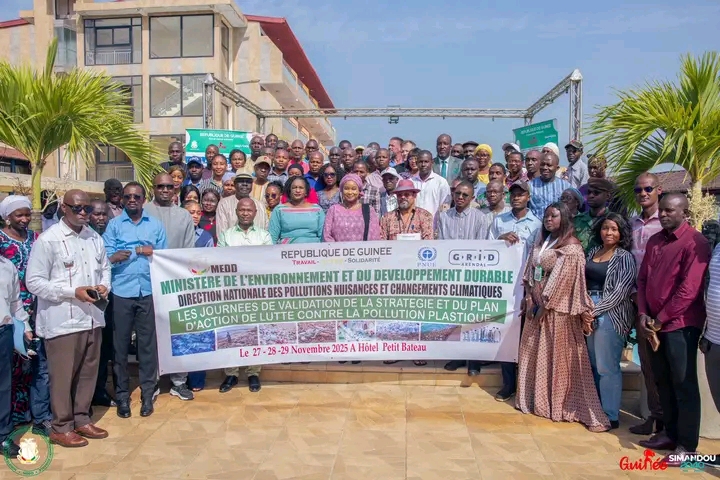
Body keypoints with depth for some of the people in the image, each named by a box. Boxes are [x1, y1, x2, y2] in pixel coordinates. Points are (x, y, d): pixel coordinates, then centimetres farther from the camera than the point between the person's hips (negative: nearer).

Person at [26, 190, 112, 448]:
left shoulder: (95, 237, 8)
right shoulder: (47, 240, -10)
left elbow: (104, 267, 17)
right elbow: (34, 282, -11)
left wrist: (104, 285, -5)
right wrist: (73, 292, -18)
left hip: (92, 317, 6)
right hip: (62, 321, -6)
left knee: (88, 372, 15)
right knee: (62, 376, 5)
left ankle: (81, 419, 31)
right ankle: (61, 428, 20)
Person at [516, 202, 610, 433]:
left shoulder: (571, 246, -10)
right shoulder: (540, 241, 12)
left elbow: (562, 280, -15)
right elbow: (530, 273, 10)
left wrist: (545, 305, -15)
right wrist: (530, 300, 0)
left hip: (557, 308, -7)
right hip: (537, 304, 7)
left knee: (557, 356, -2)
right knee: (533, 353, 11)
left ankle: (558, 405, 7)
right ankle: (535, 400, 23)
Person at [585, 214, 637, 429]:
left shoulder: (625, 257, -6)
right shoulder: (593, 252, 12)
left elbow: (620, 291, -13)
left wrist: (595, 310, -15)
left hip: (610, 314, -6)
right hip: (590, 311, 6)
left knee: (607, 367, -2)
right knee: (594, 365, 13)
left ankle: (611, 416, 10)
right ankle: (596, 410, 25)